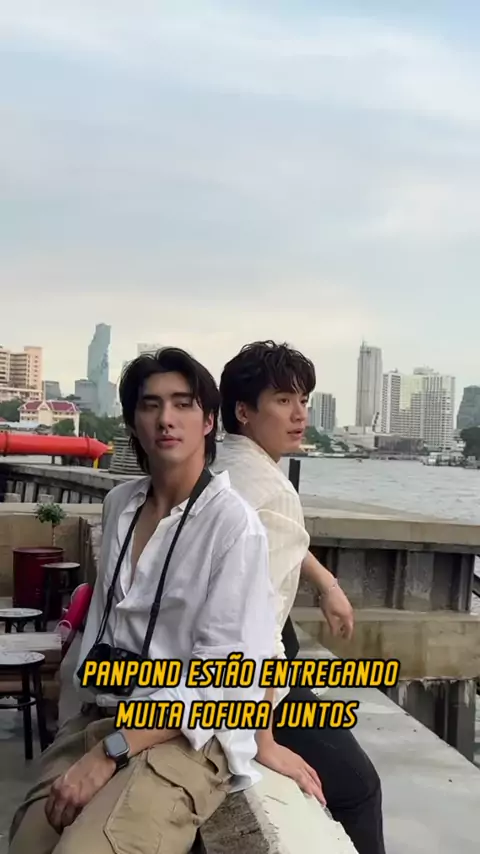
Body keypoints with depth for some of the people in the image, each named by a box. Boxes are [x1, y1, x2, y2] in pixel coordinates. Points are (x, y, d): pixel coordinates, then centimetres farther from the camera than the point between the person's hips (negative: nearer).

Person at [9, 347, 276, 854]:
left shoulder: (233, 524, -13)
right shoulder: (119, 503, 10)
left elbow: (221, 674, -17)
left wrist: (107, 754, -21)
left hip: (189, 734, -6)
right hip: (96, 717, 6)